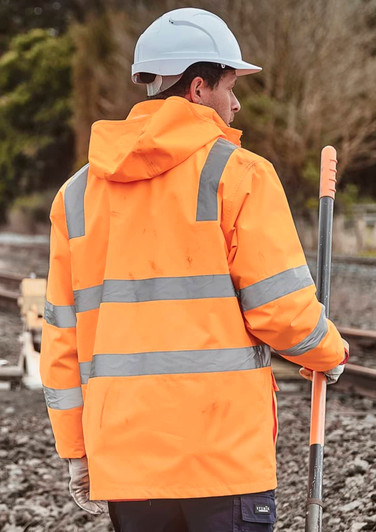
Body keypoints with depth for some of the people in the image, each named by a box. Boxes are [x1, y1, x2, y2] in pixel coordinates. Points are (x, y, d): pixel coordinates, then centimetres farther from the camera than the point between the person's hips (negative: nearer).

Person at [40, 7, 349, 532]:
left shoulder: (76, 193, 9)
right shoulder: (239, 174, -6)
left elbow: (63, 336, 9)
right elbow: (282, 307, -9)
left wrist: (75, 450, 15)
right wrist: (330, 353, 12)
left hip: (124, 454, 5)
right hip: (225, 450, -5)